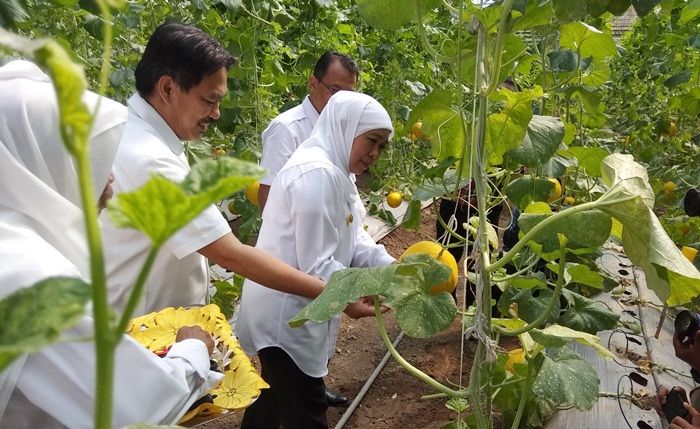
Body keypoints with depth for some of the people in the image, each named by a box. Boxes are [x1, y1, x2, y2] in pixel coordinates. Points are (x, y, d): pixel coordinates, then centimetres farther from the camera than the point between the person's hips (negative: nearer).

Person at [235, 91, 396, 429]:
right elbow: (317, 267, -25)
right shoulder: (318, 174, -24)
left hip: (288, 313, 10)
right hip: (285, 318, -10)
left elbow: (346, 242, 8)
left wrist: (392, 267, -6)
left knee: (277, 396, 27)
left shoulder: (332, 170, 11)